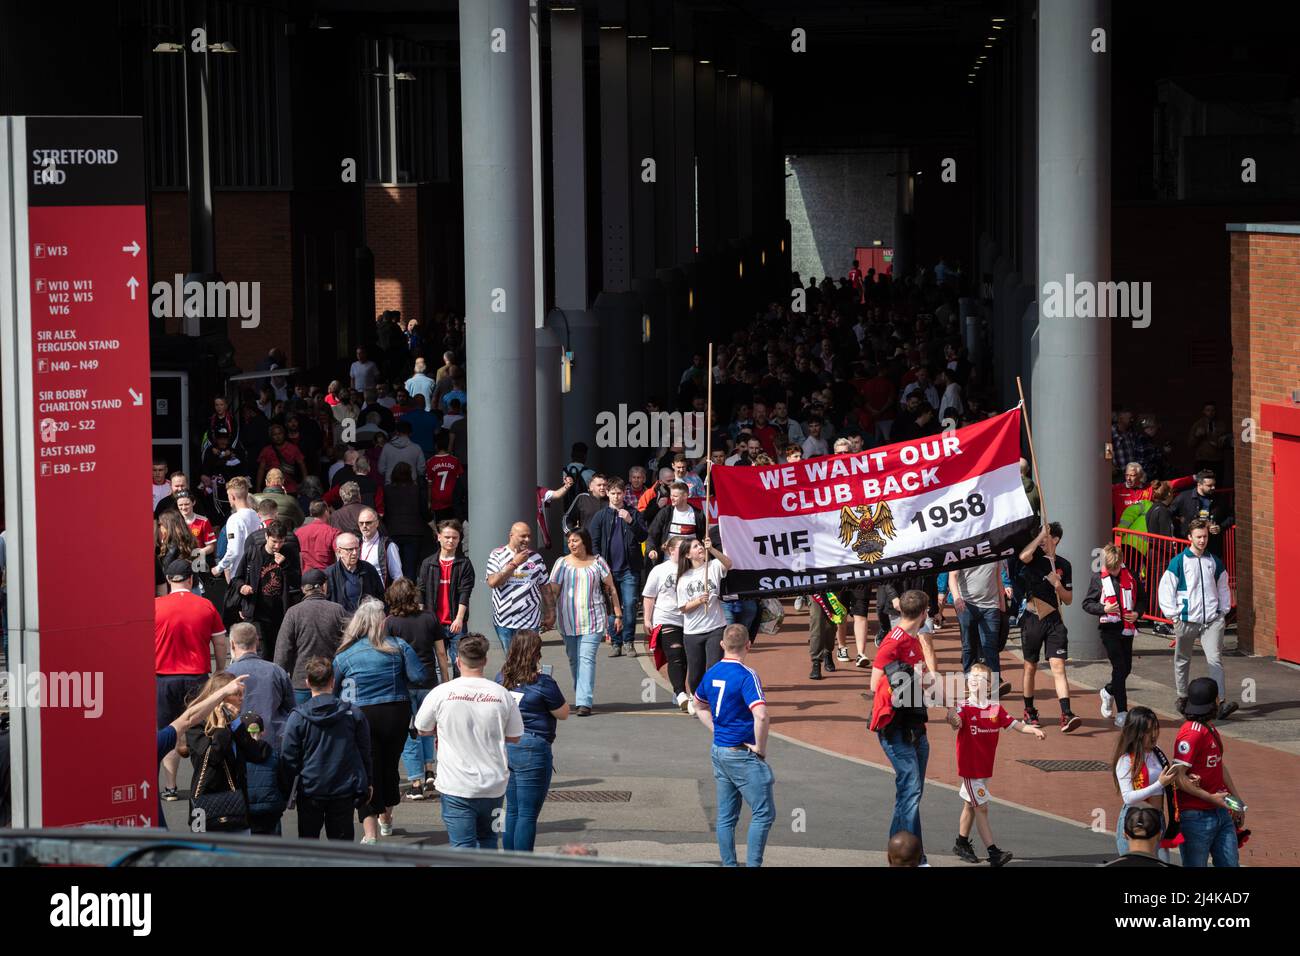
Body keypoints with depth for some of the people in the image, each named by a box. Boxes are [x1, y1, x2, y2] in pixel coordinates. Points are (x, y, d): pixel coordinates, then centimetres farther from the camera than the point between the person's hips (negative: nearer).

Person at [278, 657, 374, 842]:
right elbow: (365, 752, 6)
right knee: (342, 840, 8)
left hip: (310, 791, -1)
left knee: (308, 841, 10)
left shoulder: (297, 717, -9)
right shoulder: (353, 713, -3)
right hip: (344, 790, 1)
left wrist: (286, 789, 9)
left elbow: (288, 758, -4)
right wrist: (366, 784, 18)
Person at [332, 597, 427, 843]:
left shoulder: (346, 655, -6)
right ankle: (386, 820, 42)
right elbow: (419, 677, -8)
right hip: (397, 714, 2)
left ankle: (371, 834, -16)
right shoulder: (399, 647, -4)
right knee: (389, 766, 21)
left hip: (361, 716, -2)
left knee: (367, 771, -3)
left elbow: (331, 686, 2)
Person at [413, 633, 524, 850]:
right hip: (493, 783, 3)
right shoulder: (502, 694, -3)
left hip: (456, 785, -3)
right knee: (488, 840, 23)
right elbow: (515, 737, 6)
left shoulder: (441, 693, -8)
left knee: (463, 846, -3)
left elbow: (422, 729, 7)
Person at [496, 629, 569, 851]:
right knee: (528, 814, 0)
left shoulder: (502, 678, 2)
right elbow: (563, 713, -4)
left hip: (506, 748, 6)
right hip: (533, 751, -6)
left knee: (512, 811, 16)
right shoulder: (542, 683, -15)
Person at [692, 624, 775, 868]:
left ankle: (729, 865, 16)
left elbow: (699, 705, 25)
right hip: (743, 755, -8)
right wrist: (760, 749, -16)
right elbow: (761, 716, -29)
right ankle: (753, 865, -6)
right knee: (764, 813, -1)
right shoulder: (746, 675, -18)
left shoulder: (711, 673, 6)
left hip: (719, 751, 8)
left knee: (726, 816, 12)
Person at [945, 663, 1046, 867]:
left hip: (985, 766, 6)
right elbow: (956, 723, -34)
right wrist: (951, 712, -54)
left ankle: (961, 843, 34)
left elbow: (1015, 724, -1)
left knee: (970, 805, 19)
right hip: (970, 766, -6)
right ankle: (993, 852, -8)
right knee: (981, 807, -7)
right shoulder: (964, 709, -14)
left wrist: (1032, 729, -18)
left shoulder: (995, 709, 3)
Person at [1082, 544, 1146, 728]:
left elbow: (1142, 598, 15)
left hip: (1127, 628, 4)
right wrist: (1104, 608, -16)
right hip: (1109, 630, -4)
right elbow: (1087, 603, 1)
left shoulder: (1131, 577, 3)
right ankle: (1122, 712, -5)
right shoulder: (1098, 579, -3)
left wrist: (1137, 612, -4)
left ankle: (1108, 692, 41)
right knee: (1119, 667, -9)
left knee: (1127, 668, 11)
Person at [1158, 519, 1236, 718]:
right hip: (1186, 620, -1)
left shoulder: (1214, 561, 9)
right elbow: (1166, 589, 0)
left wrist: (1223, 610, 11)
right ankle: (1182, 698, 31)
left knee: (1215, 660, -12)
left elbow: (1223, 587, 21)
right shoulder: (1178, 562, -2)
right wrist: (1173, 615, -4)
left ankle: (1221, 703, -20)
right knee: (1182, 660, 12)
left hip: (1212, 620, 1)